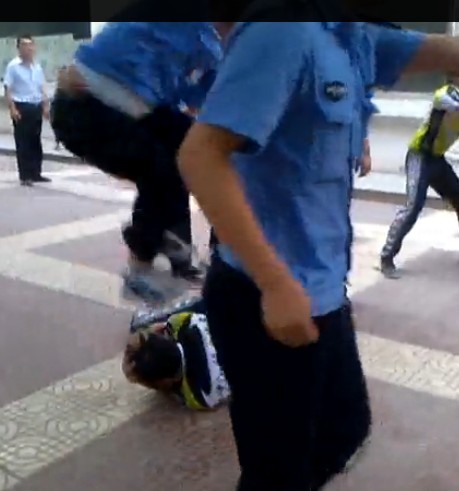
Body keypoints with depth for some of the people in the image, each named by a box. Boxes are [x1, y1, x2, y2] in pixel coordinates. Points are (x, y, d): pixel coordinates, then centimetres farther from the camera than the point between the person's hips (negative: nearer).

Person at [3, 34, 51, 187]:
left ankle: (36, 173, 20)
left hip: (36, 107, 6)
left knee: (36, 142, 11)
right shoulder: (13, 66, -7)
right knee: (23, 143, -3)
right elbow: (7, 90, -10)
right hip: (22, 107, -6)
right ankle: (25, 176, 2)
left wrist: (46, 106, 10)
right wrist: (12, 109, -18)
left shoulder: (37, 66, 11)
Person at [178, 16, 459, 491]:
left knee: (346, 426, 26)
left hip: (322, 290, 9)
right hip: (267, 298, -9)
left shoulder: (356, 39, 6)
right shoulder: (282, 32, -22)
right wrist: (277, 284, -29)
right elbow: (200, 154, -29)